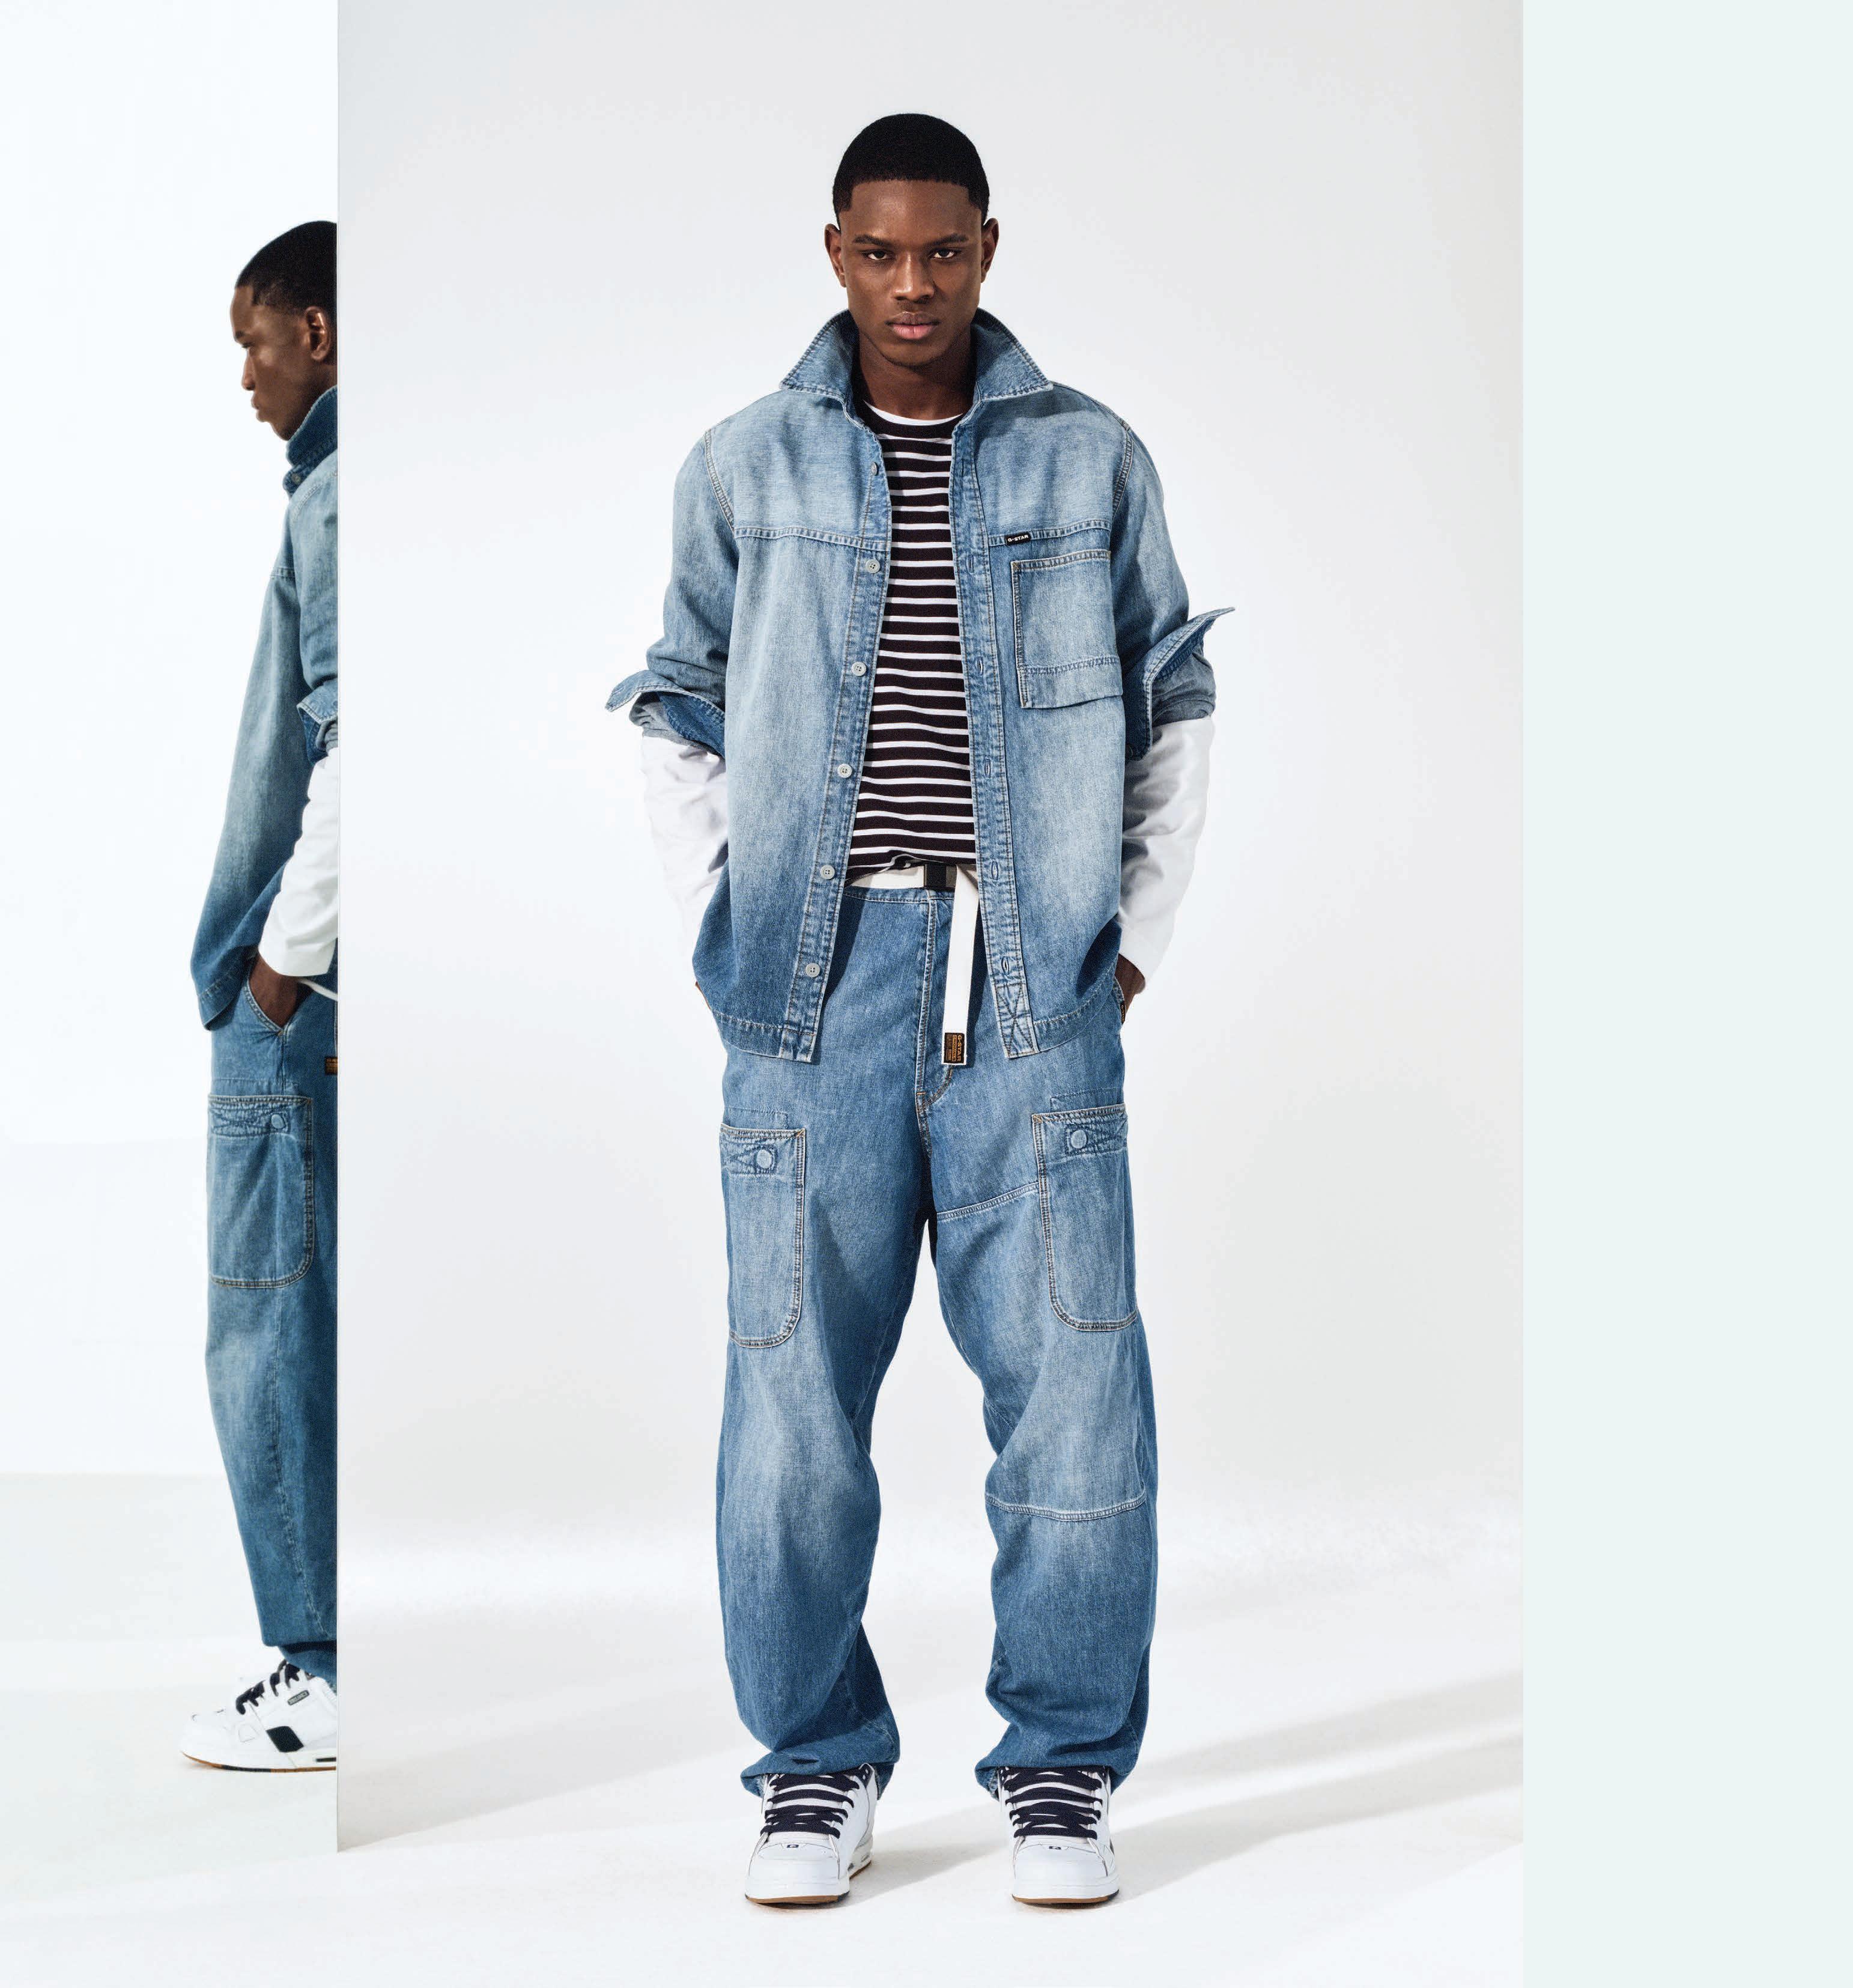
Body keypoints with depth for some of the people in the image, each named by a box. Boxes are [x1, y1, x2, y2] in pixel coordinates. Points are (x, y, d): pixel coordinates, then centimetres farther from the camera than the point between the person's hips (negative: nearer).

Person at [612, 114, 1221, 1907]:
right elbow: (679, 711, 16)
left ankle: (1063, 1764, 12)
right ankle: (817, 1763, 15)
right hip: (816, 973, 1)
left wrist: (1139, 932, 7)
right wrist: (718, 921, 6)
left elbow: (1173, 703, 15)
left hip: (1032, 979, 0)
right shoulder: (745, 468, 8)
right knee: (793, 1380, 1)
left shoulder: (1092, 460, 8)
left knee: (1072, 1380, -3)